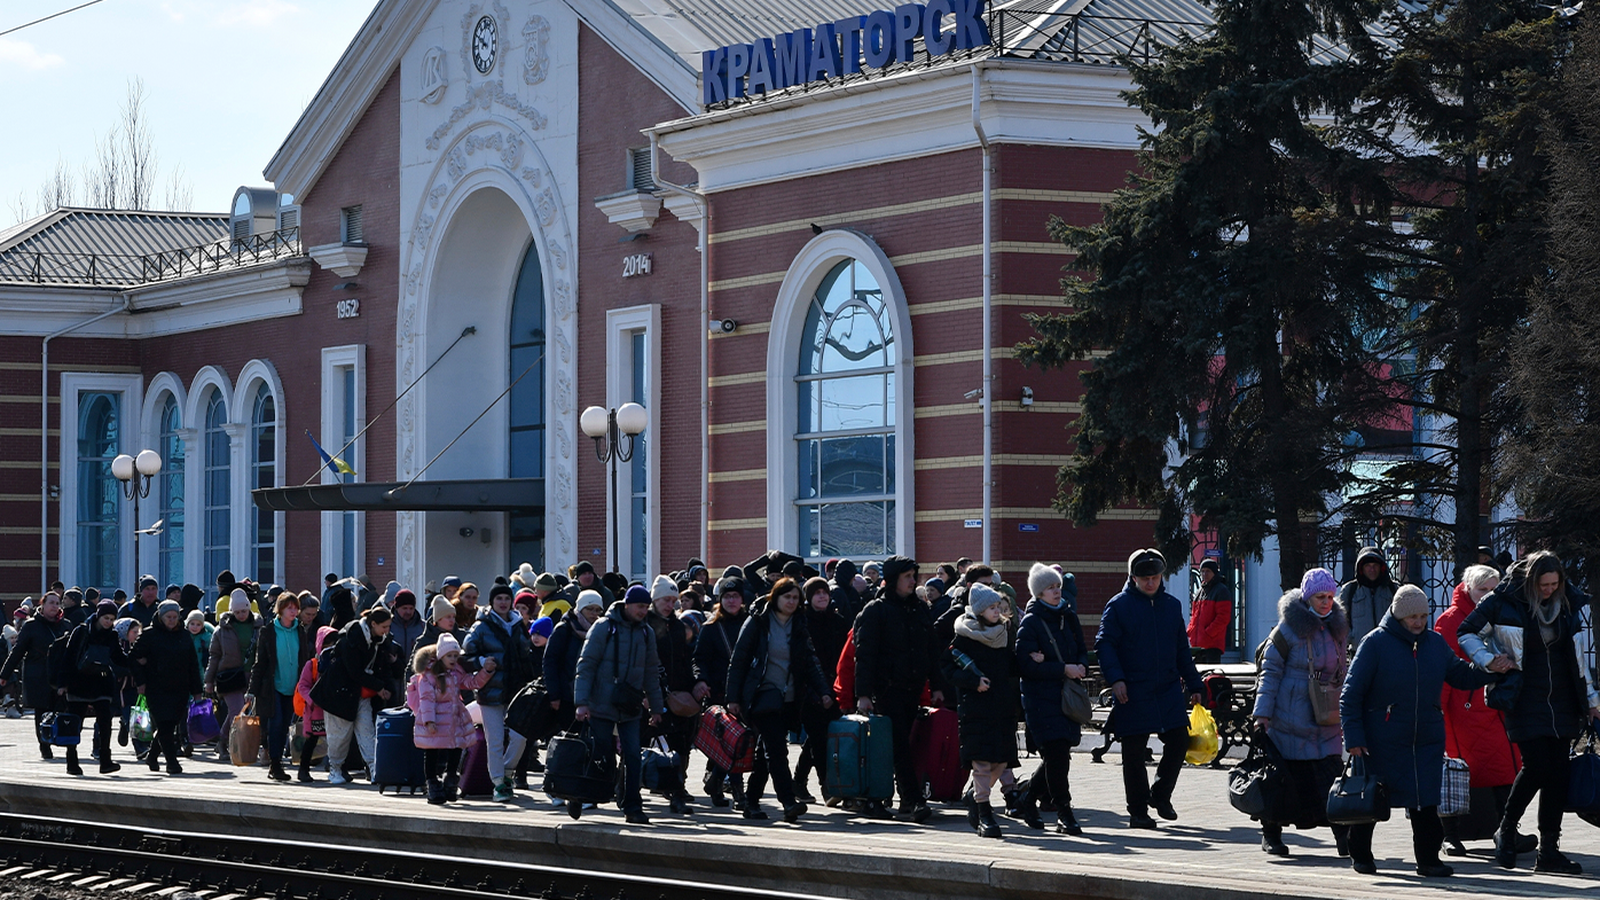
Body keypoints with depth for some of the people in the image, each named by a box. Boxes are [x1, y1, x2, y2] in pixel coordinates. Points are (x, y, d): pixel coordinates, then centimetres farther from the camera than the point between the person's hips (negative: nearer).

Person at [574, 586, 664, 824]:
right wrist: (581, 702, -15)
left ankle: (632, 807, 1)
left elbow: (650, 673, 18)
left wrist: (655, 707, 17)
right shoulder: (604, 627, -5)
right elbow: (586, 665, -7)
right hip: (602, 706, -4)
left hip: (630, 708, 4)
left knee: (633, 757, -4)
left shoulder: (646, 634, 11)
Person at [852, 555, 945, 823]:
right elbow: (864, 654, -8)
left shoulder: (921, 610, 14)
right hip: (887, 689, -5)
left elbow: (933, 650, 19)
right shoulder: (875, 611, -3)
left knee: (909, 745, 6)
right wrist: (863, 694, -14)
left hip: (913, 690, 5)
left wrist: (937, 686, 12)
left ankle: (908, 802, 12)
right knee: (901, 747, -12)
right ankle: (914, 801, -19)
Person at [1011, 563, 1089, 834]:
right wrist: (1063, 670, -18)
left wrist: (1080, 667, -5)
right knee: (1057, 753, -12)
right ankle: (1064, 814, -6)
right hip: (1041, 697, -6)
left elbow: (1082, 650, 18)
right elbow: (1026, 665, -13)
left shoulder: (1069, 616, 13)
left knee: (1057, 755, 7)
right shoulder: (1030, 623, -6)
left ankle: (1028, 799, 27)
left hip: (1068, 696, 6)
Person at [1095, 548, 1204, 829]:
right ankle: (1138, 810, 8)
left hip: (1168, 690, 4)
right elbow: (1105, 644, -7)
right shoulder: (1119, 606, -2)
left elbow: (1182, 648, 20)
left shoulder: (1172, 605, 13)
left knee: (1179, 741, 1)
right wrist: (1115, 678, -20)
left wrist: (1193, 684, 18)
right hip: (1133, 692, -4)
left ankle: (1160, 795, 22)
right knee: (1134, 752, 0)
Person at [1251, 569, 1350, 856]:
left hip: (1327, 722, 4)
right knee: (1286, 775, 1)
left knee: (1332, 773, -5)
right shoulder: (1289, 629, -6)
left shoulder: (1338, 628, 11)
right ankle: (1271, 833, 15)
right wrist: (1262, 713, -9)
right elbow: (1270, 671, -4)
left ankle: (1343, 835, -3)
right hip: (1291, 719, -4)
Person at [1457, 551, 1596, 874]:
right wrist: (1488, 660, -10)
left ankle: (1549, 851, 5)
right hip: (1525, 700, -4)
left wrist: (1591, 700, 16)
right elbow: (1466, 632, 5)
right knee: (1537, 766, -14)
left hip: (1562, 701, 4)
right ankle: (1506, 830, 10)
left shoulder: (1572, 604, 5)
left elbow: (1582, 655, 15)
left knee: (1559, 772, 0)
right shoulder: (1504, 602, -7)